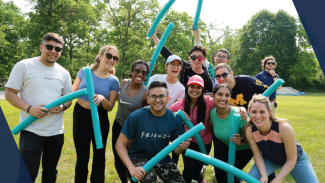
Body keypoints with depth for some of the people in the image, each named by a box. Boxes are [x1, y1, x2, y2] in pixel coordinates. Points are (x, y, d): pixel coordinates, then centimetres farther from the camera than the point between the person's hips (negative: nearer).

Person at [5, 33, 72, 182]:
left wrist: (63, 107, -9)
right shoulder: (24, 66, -4)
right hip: (31, 131, -4)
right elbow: (9, 93, -5)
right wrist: (29, 108, -20)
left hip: (56, 132, 4)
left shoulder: (63, 73, 7)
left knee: (50, 171, 16)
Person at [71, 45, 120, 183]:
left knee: (99, 156, 10)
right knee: (82, 157, 8)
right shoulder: (84, 71, -4)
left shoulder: (113, 81, -5)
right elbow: (72, 92, 5)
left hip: (100, 118, 0)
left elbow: (110, 107, -4)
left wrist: (102, 99, -23)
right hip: (80, 116, 0)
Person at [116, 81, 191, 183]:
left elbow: (176, 149, 0)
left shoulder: (175, 120, -11)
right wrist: (131, 168, -26)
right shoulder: (136, 116, -19)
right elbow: (120, 145, -14)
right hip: (139, 156, -4)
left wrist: (182, 147, -24)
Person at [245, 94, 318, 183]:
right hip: (270, 159, 1)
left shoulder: (284, 128, -37)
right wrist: (264, 175, -30)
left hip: (296, 159, -1)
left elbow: (291, 160, -25)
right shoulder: (249, 131, -28)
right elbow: (257, 155, -14)